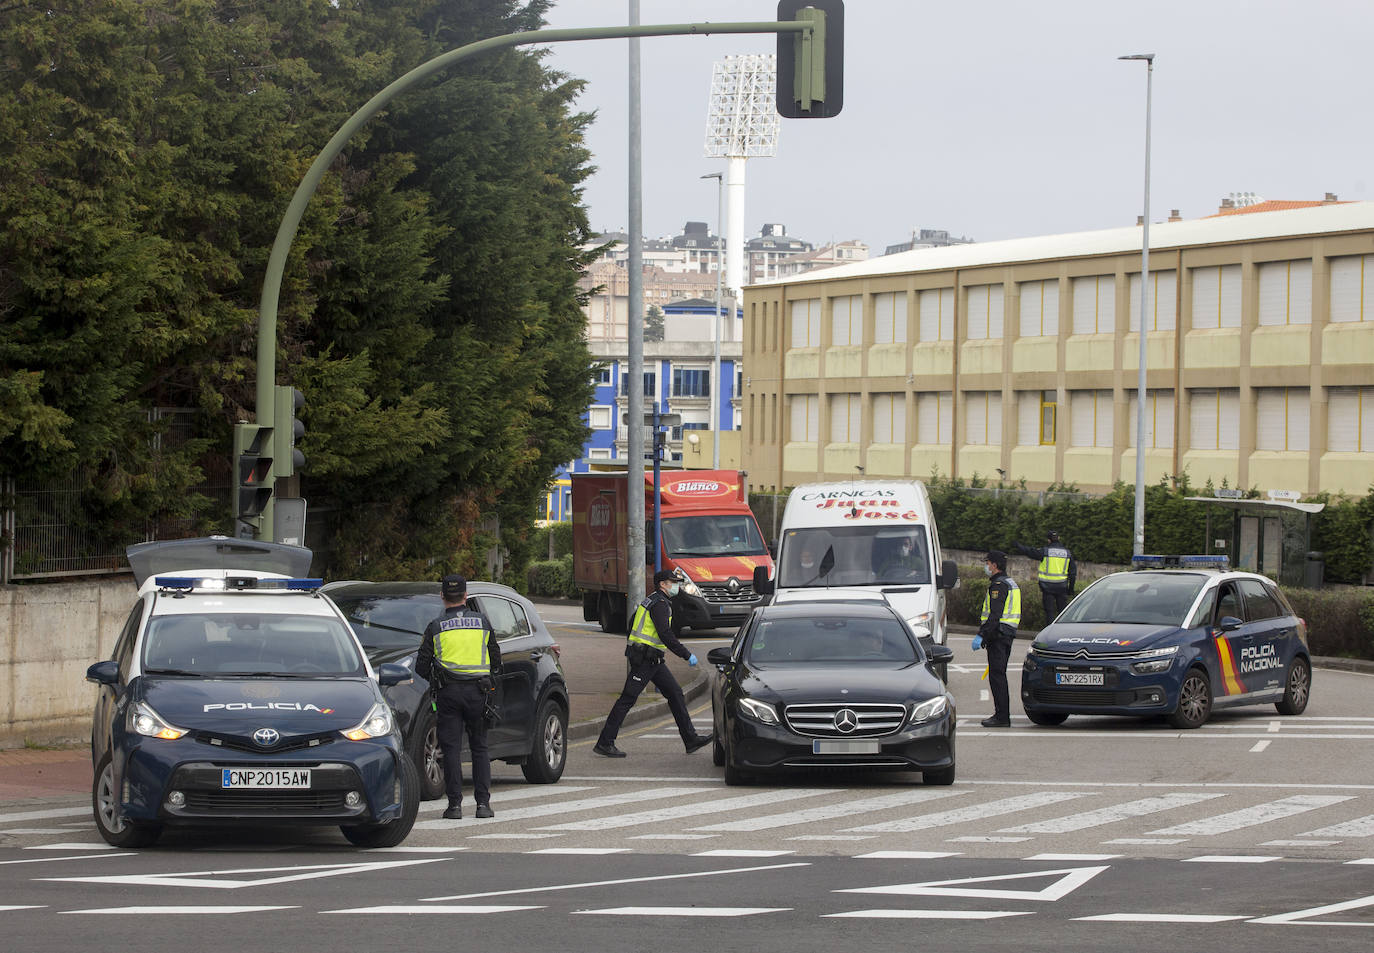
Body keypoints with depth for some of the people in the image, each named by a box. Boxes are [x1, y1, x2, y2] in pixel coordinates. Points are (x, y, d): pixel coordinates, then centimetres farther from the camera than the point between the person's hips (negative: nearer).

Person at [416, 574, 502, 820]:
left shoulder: (435, 627, 2)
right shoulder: (482, 622, 7)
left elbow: (421, 667, 3)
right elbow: (496, 659, 14)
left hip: (449, 692, -1)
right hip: (478, 691, 2)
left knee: (451, 749, 1)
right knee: (479, 748, 9)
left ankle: (455, 804, -3)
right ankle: (483, 803, 2)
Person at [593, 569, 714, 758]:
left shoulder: (652, 601, 19)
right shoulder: (660, 604, -14)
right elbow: (666, 635, -23)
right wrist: (687, 656, -19)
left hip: (653, 660, 11)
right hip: (645, 659, -11)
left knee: (675, 693, 8)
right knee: (628, 698, -8)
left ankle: (691, 739, 9)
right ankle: (604, 744, -6)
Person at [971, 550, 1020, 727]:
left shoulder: (998, 585, -14)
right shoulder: (1011, 583, 18)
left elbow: (995, 614, -22)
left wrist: (981, 635, -23)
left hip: (998, 633, -10)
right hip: (1009, 633, 10)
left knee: (996, 675, -9)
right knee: (999, 675, 14)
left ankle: (1001, 717, -12)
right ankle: (1002, 715, 17)